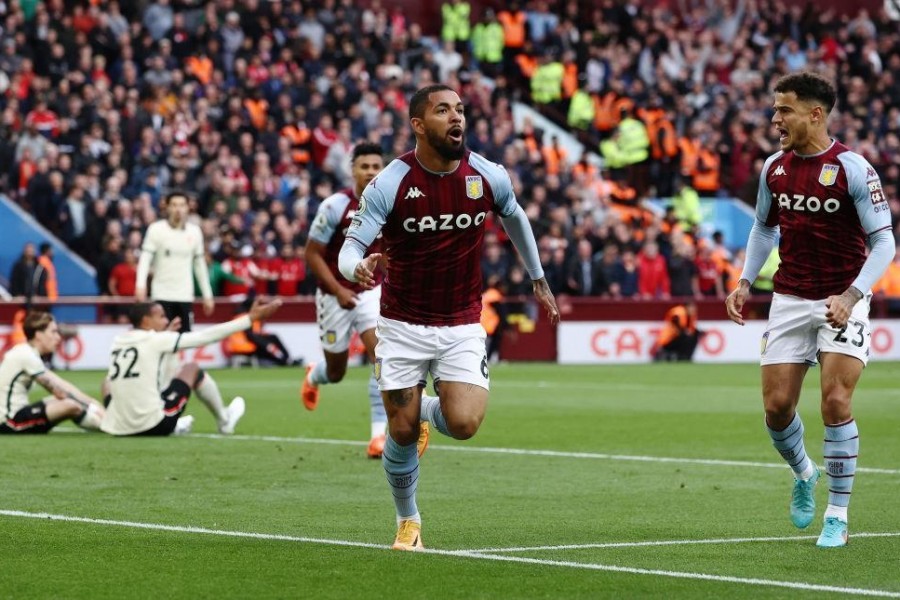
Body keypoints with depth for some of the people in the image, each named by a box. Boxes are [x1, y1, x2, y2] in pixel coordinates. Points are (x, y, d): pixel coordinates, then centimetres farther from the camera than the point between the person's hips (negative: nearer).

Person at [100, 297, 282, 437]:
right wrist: (251, 318, 1)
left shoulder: (117, 342, 9)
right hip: (153, 426, -5)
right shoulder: (156, 341, -7)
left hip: (117, 428, 5)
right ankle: (224, 421, 35)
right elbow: (206, 336, -4)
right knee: (191, 368, 14)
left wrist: (165, 333, 40)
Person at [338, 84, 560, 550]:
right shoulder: (389, 184, -14)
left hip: (462, 325, 1)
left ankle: (428, 409, 21)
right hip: (403, 324, -1)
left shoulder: (487, 177, -6)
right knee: (401, 433, 0)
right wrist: (357, 268, -41)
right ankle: (408, 521, 26)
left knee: (463, 424, -17)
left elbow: (515, 219, 16)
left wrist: (538, 280, 25)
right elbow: (350, 248, -17)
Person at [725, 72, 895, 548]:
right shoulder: (774, 168, 3)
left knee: (835, 401, -16)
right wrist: (745, 282, 6)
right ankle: (803, 475, 31)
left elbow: (883, 242, -13)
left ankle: (837, 516, -3)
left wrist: (851, 296, -25)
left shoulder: (853, 169, -14)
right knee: (776, 405, -1)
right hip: (789, 299, 5)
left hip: (842, 302, -5)